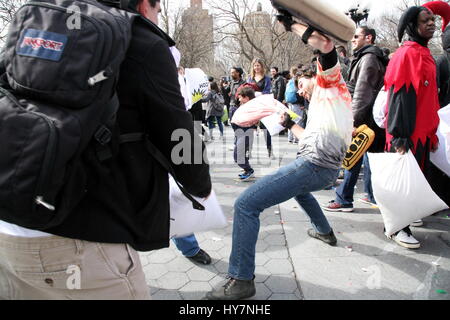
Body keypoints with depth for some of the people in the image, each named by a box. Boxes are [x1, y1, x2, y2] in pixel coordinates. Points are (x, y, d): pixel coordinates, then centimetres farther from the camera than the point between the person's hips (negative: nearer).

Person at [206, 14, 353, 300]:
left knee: (246, 205, -15)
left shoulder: (329, 84, 8)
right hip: (328, 168, 11)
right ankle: (325, 231, 51)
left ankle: (241, 281, -12)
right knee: (299, 188, 46)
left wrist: (292, 24, -5)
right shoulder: (323, 106, 34)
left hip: (315, 166, -11)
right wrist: (290, 124, 36)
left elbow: (325, 43, -12)